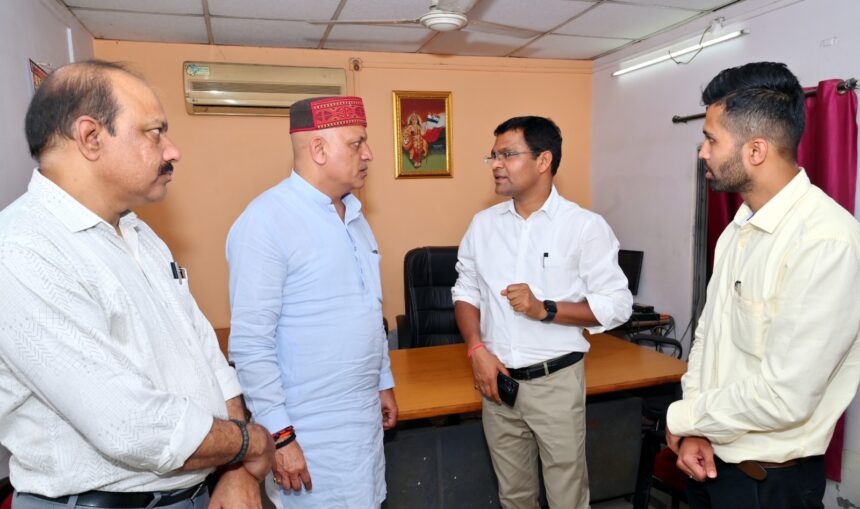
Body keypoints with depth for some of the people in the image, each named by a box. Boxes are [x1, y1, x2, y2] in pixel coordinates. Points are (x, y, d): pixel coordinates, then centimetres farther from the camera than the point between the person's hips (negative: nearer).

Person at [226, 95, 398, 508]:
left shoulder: (353, 214, 8)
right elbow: (250, 343, -19)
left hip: (367, 415, 8)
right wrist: (280, 435, -18)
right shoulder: (266, 220, -17)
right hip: (311, 431, -7)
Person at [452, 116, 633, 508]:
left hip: (556, 381, -4)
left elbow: (618, 305, -9)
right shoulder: (483, 224, 5)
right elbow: (466, 292, 9)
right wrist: (477, 350, -6)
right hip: (497, 377, 4)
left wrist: (545, 310, -21)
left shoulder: (585, 226, -9)